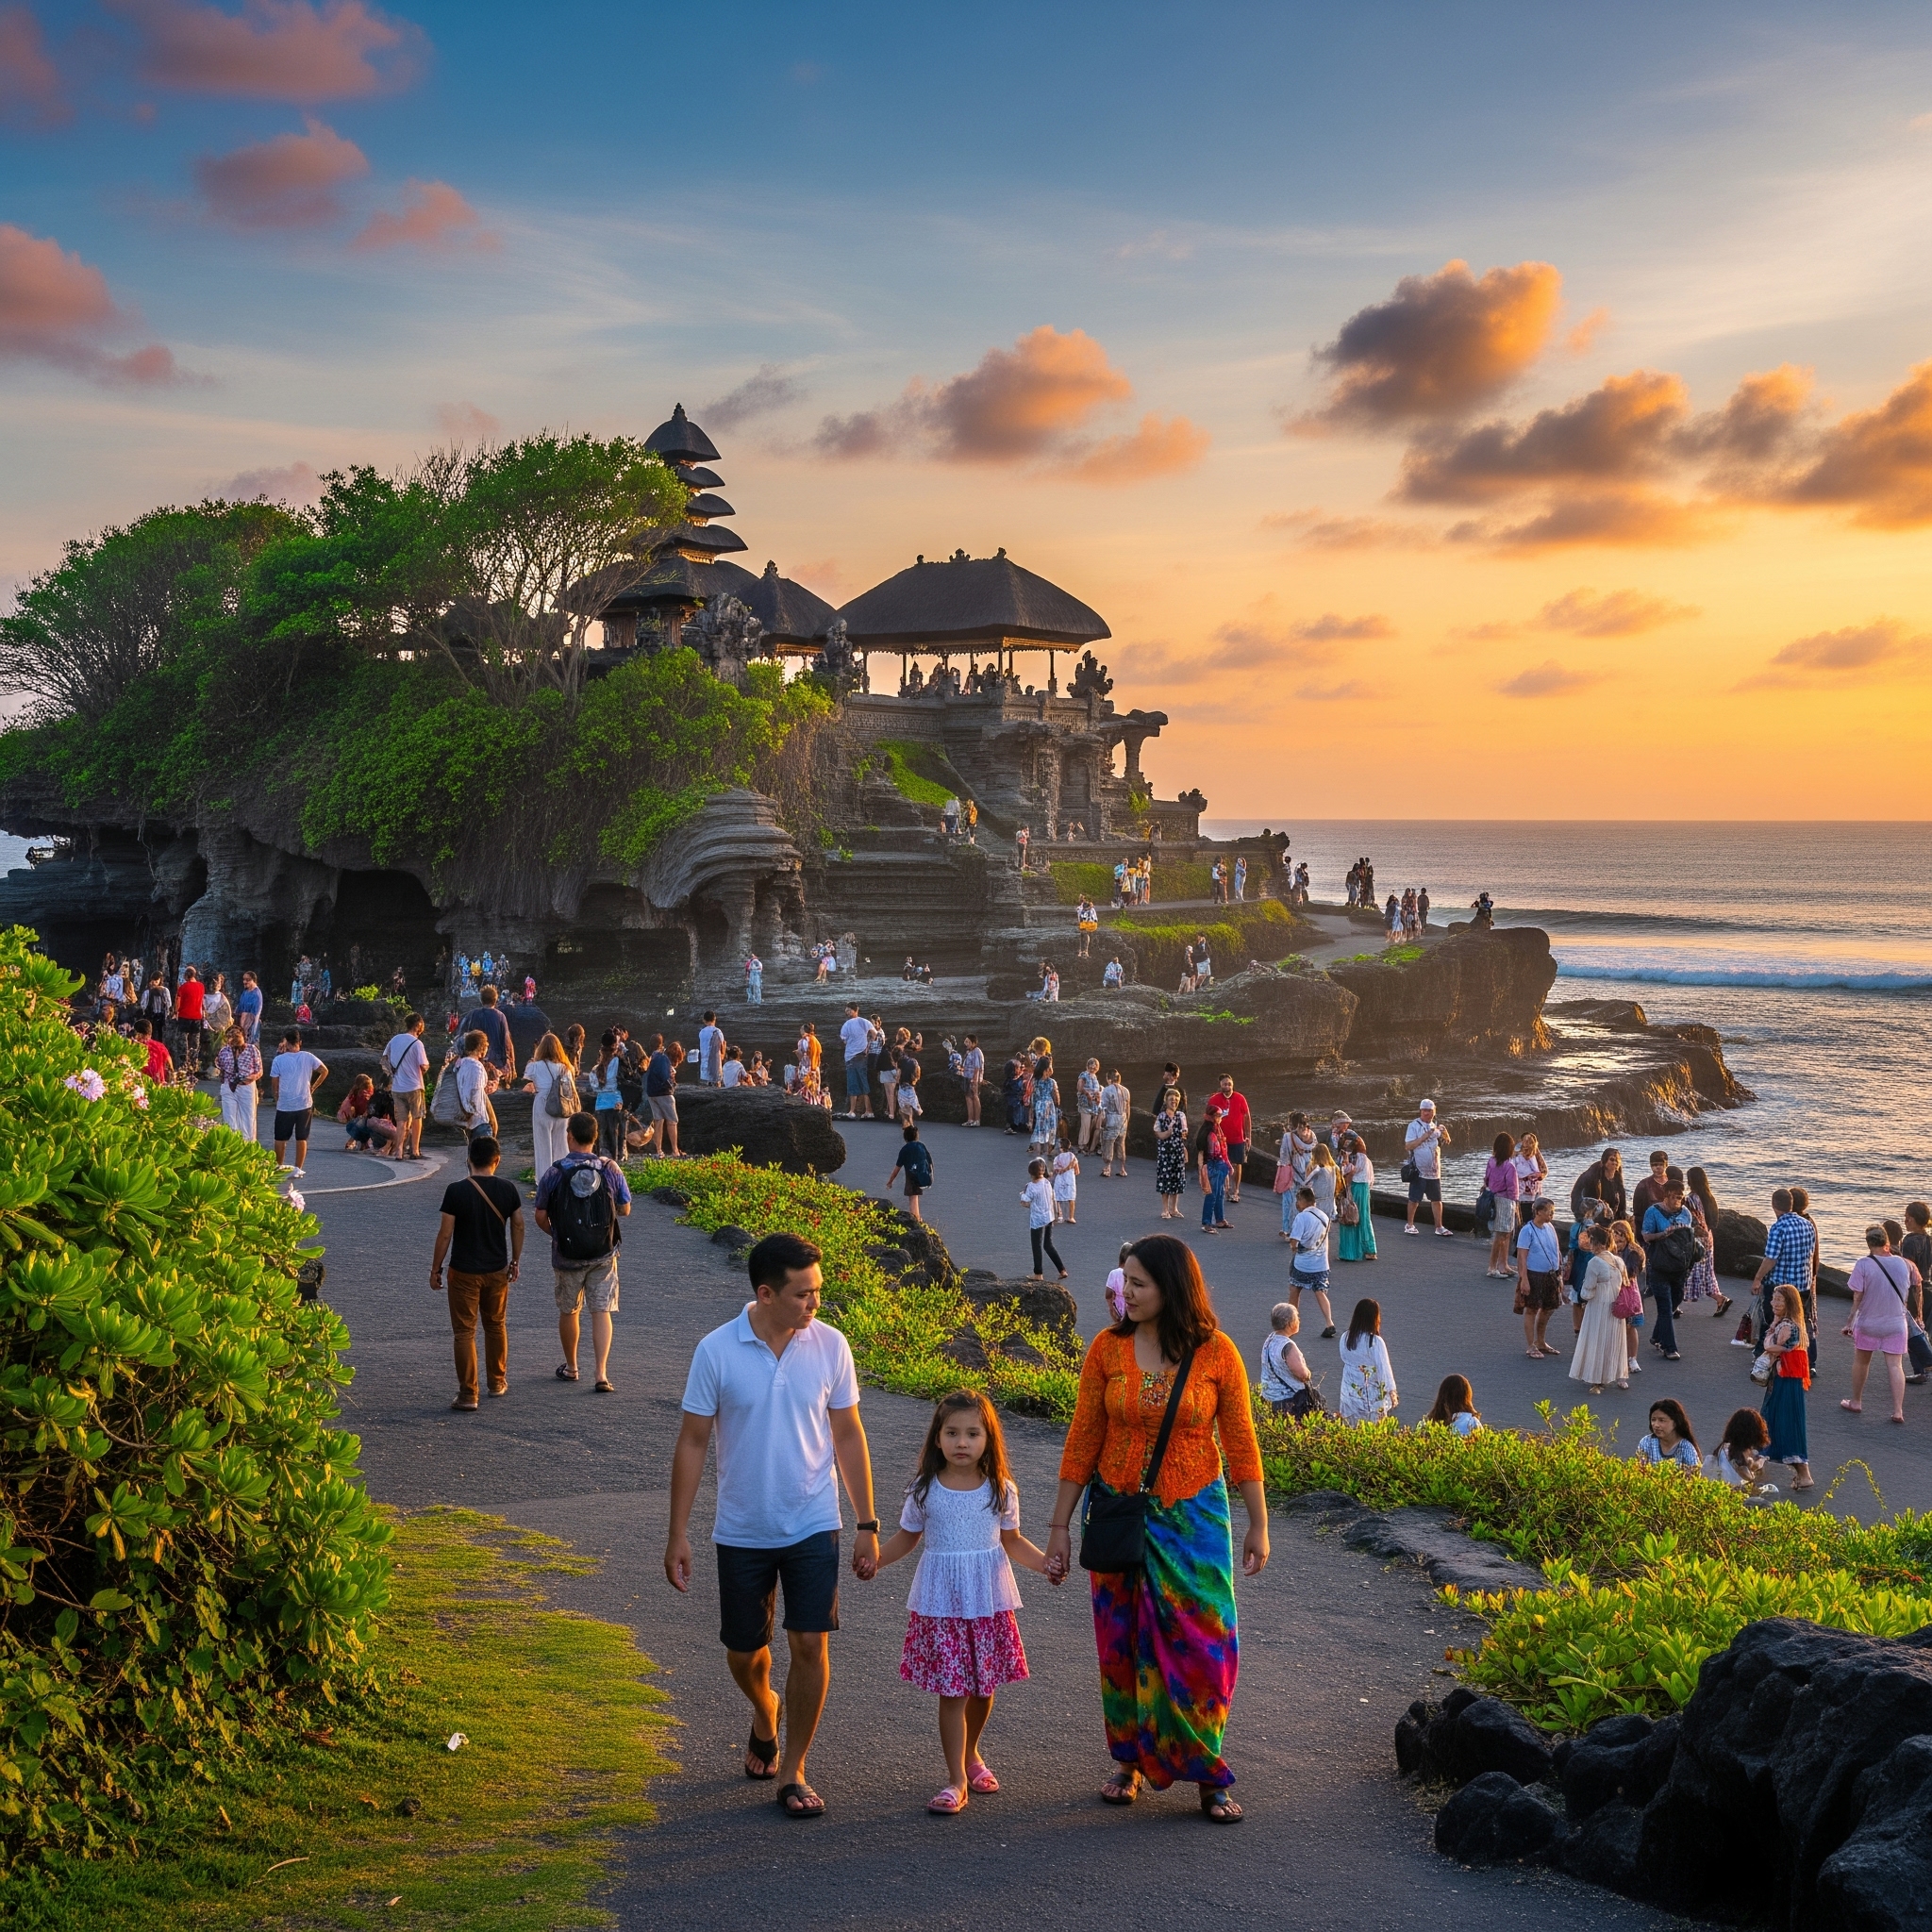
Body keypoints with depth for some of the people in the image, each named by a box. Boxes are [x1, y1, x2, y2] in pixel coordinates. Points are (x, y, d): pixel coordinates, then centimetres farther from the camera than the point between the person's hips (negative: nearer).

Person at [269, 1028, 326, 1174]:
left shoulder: (278, 1060, -6)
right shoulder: (308, 1057, -2)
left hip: (284, 1106, -1)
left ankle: (279, 1166, 22)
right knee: (301, 1138, 7)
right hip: (305, 1104, 1)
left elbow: (275, 1085, -1)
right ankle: (298, 1168, 8)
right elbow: (324, 1071, 3)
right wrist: (314, 1087, 12)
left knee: (280, 1138, 13)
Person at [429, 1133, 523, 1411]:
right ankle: (497, 1382, 34)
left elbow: (445, 1234, -12)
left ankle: (468, 1395, 2)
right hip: (497, 1270, 3)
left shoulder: (456, 1191, -14)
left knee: (464, 1332, 3)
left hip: (464, 1272, -3)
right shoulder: (508, 1189, -5)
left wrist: (435, 1268, -1)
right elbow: (518, 1226, 4)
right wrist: (515, 1260, 19)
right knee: (496, 1326, 22)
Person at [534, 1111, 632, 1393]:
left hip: (567, 1254, 0)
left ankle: (571, 1367, 32)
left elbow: (541, 1217, -4)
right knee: (601, 1312, 4)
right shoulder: (611, 1170, -7)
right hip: (603, 1254, 0)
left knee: (568, 1312, 17)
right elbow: (625, 1210, 2)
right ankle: (601, 1374, -7)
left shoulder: (554, 1174, -11)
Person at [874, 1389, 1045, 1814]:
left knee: (984, 1686, 11)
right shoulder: (925, 1491, -3)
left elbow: (1012, 1542, 8)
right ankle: (957, 1780, 8)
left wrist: (1043, 1561, -8)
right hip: (940, 1604, -2)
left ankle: (970, 1755, 37)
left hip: (989, 1603, 2)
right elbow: (906, 1538, 7)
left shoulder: (1001, 1490, -1)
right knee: (952, 1692, -3)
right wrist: (874, 1558, -8)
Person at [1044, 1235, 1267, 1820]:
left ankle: (1207, 1775, 11)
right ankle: (1129, 1760, 27)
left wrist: (1258, 1525, -1)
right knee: (1121, 1641, 10)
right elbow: (1082, 1442, 0)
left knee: (1201, 1642, -2)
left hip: (1192, 1515, -2)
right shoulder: (1108, 1349, -5)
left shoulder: (1216, 1353, -9)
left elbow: (1240, 1442, -2)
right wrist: (1061, 1526, 1)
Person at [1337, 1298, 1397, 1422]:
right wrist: (1392, 1392, -12)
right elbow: (1384, 1368, -16)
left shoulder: (1345, 1338, -2)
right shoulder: (1375, 1341, -18)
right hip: (1372, 1396, -5)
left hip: (1349, 1393, 5)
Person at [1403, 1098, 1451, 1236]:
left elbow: (1445, 1142, 13)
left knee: (1437, 1199, 6)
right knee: (1414, 1200, 3)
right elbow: (1408, 1146, -14)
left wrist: (1444, 1133, -8)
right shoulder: (1414, 1126, -7)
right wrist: (1425, 1136, -21)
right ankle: (1409, 1225, 16)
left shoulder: (1436, 1126, 10)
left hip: (1434, 1171, 5)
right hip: (1419, 1170, -5)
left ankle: (1439, 1227, 12)